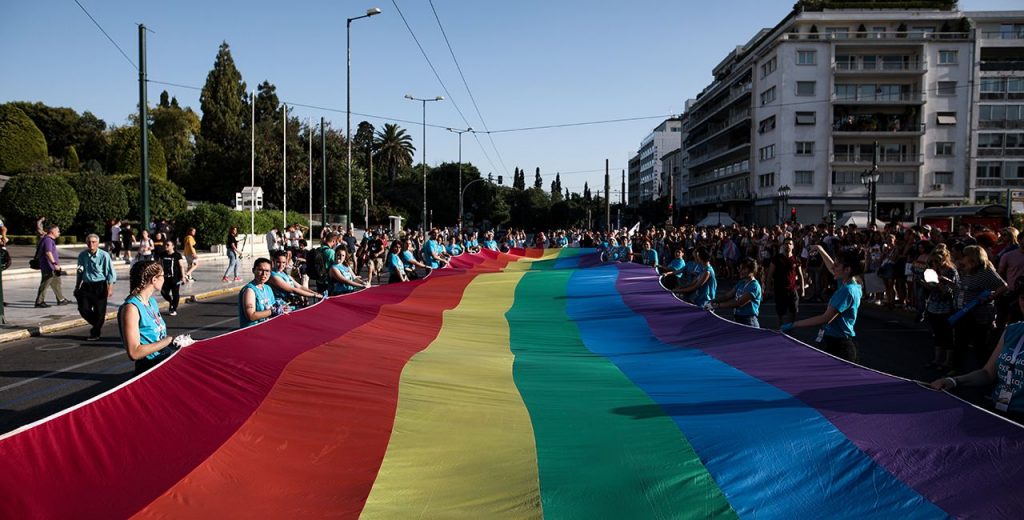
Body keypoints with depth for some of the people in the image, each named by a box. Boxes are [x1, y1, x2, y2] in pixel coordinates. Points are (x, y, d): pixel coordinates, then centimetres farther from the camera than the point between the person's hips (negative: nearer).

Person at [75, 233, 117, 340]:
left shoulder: (104, 255, -11)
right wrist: (77, 287, 15)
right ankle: (97, 325, 28)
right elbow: (80, 272, 13)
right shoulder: (82, 255, 1)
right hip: (86, 285, 4)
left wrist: (110, 287, -15)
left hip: (100, 286, -4)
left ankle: (95, 333, 19)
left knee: (99, 310, 2)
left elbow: (111, 273, -8)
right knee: (83, 309, 1)